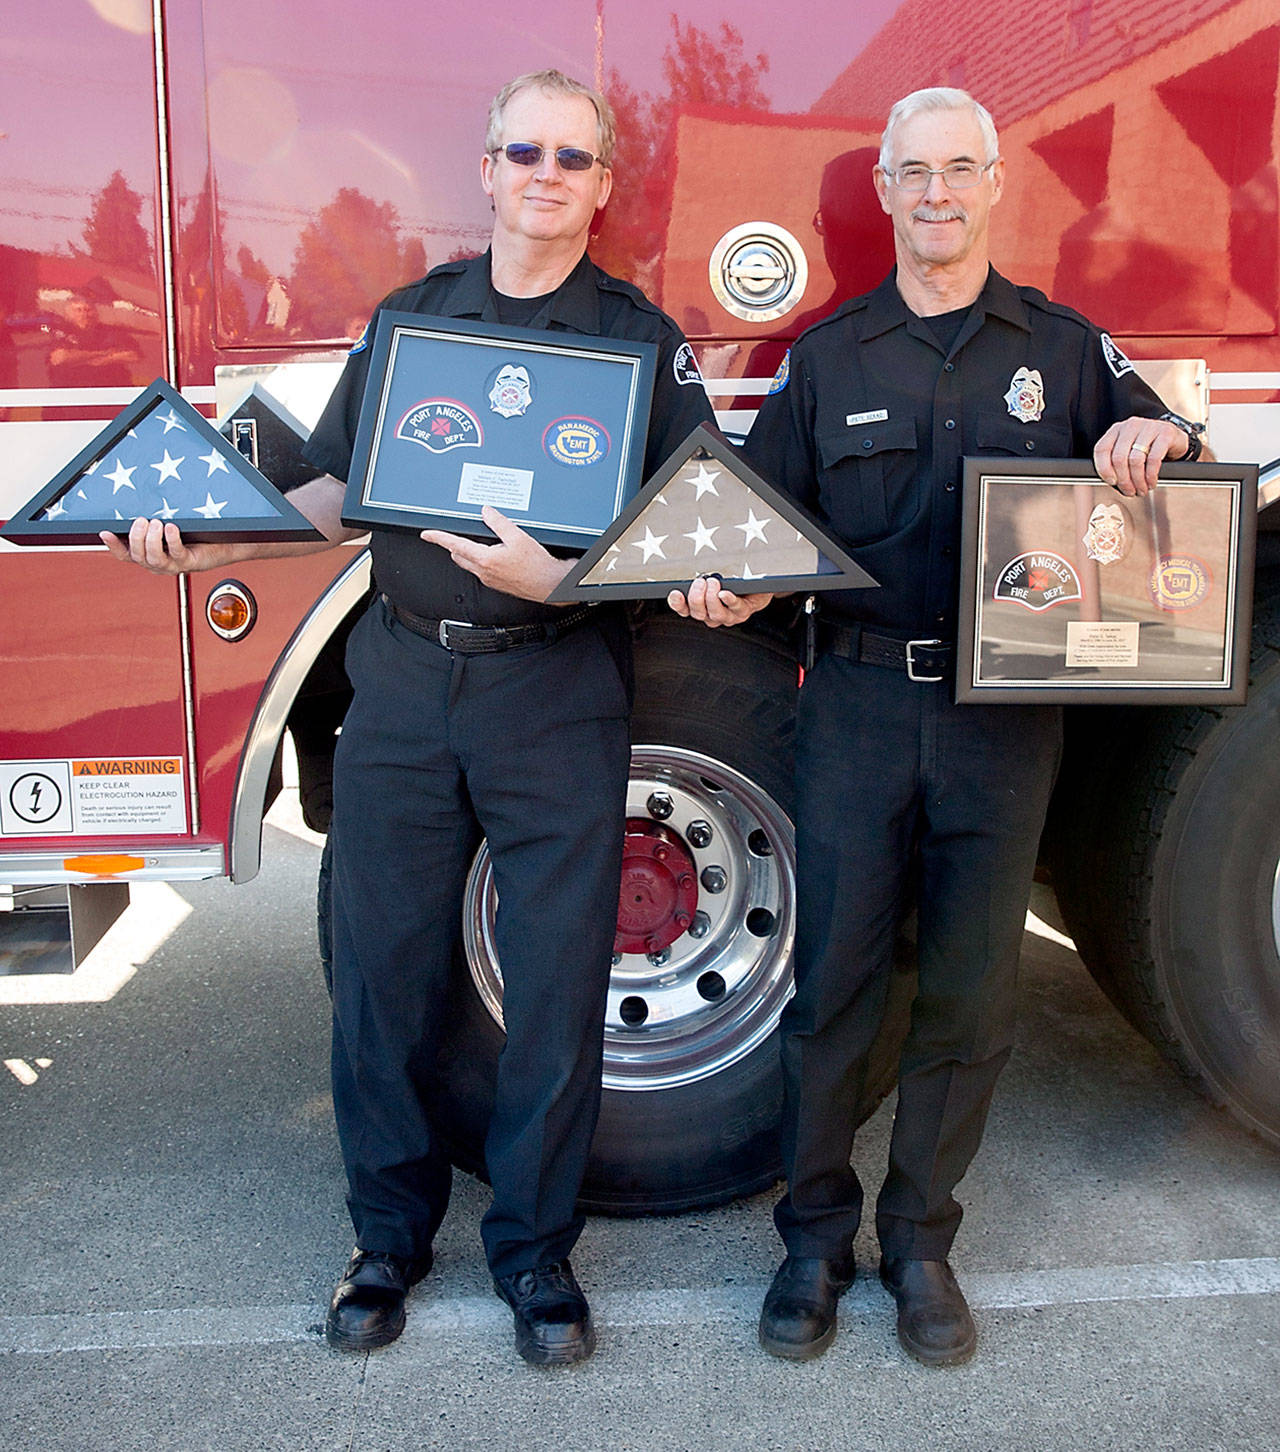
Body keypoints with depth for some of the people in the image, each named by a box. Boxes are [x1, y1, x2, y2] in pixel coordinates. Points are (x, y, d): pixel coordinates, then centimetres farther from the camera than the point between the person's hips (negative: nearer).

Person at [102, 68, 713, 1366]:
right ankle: (391, 1233, 26)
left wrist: (558, 575, -21)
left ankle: (533, 1247, 22)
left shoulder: (641, 339, 4)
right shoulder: (411, 316, 13)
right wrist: (210, 541, -2)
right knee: (382, 966, 7)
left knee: (557, 980, 2)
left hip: (555, 689, -2)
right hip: (402, 684, 3)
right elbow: (341, 489, 14)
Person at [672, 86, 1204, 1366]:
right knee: (832, 980, 3)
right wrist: (730, 589, -12)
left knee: (969, 990, 7)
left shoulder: (1064, 348, 10)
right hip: (858, 702, 0)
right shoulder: (828, 355, 11)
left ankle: (920, 1238, 25)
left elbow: (1175, 473, 11)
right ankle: (816, 1235, 21)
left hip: (1004, 716, 1)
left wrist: (1154, 439, -12)